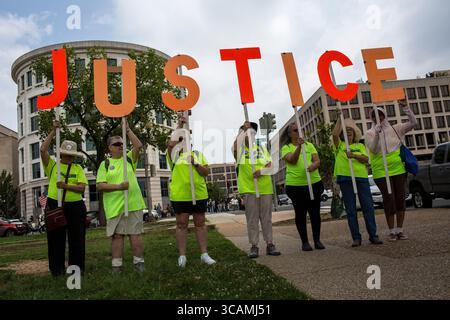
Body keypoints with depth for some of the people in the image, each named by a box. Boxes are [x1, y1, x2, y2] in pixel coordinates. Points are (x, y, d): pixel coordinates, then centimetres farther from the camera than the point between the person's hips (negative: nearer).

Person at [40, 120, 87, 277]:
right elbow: (43, 150, -11)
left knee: (77, 238, 5)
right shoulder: (52, 165, 5)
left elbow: (82, 188, -4)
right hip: (55, 205, -1)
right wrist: (53, 131, -9)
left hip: (75, 206, 1)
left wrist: (66, 186, -20)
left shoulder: (78, 168, 6)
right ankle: (57, 269, 19)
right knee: (56, 238, 6)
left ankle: (77, 268, 18)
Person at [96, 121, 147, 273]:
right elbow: (100, 186, -1)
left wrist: (127, 129, -5)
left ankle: (139, 262, 12)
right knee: (117, 235, 2)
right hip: (114, 206, -1)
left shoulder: (129, 159, 12)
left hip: (133, 203, 1)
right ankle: (117, 264, 10)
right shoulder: (105, 164, 8)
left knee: (136, 234, 2)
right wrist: (118, 186, -13)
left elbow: (138, 145, -5)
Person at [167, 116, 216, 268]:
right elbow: (171, 144, -16)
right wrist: (179, 127, -9)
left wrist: (195, 164, -12)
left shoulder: (198, 154, 14)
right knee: (181, 224, 3)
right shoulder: (174, 155, 6)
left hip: (199, 194, 2)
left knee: (200, 223, 7)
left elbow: (206, 172, 6)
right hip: (179, 195, -2)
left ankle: (204, 254, 14)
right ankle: (182, 255, 12)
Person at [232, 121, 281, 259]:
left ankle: (270, 244, 14)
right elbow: (235, 146, -20)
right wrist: (243, 129, -14)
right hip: (248, 188, -3)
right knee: (252, 218, 1)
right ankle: (254, 246, 8)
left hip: (265, 187, 3)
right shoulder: (240, 150, 5)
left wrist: (262, 171, -15)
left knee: (266, 217, 7)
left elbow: (270, 165, 6)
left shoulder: (262, 149, 15)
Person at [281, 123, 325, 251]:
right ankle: (304, 242, 16)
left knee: (315, 212, 8)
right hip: (295, 185, -3)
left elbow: (317, 161, 1)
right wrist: (299, 146, -31)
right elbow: (292, 160, -17)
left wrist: (312, 166, -22)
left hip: (314, 183, 3)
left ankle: (317, 240, 21)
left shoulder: (309, 145, 11)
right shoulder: (286, 148, 1)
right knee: (300, 213, 5)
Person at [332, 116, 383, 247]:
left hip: (361, 177, 2)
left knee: (368, 207, -1)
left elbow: (366, 159, 2)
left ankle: (373, 235, 7)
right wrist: (339, 119, -4)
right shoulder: (339, 145, 10)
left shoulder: (360, 146, 17)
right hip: (345, 179, -2)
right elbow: (334, 134, -9)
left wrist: (354, 155, -15)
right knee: (351, 210, 0)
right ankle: (356, 238, 5)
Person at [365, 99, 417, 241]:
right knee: (389, 200, -4)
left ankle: (400, 230, 15)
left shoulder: (395, 129, 8)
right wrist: (377, 134, -25)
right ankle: (392, 231, 6)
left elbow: (413, 123, 1)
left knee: (401, 198, 4)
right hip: (381, 172, -3)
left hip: (399, 169, 3)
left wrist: (405, 107, -8)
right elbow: (373, 149, -12)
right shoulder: (370, 134, 1)